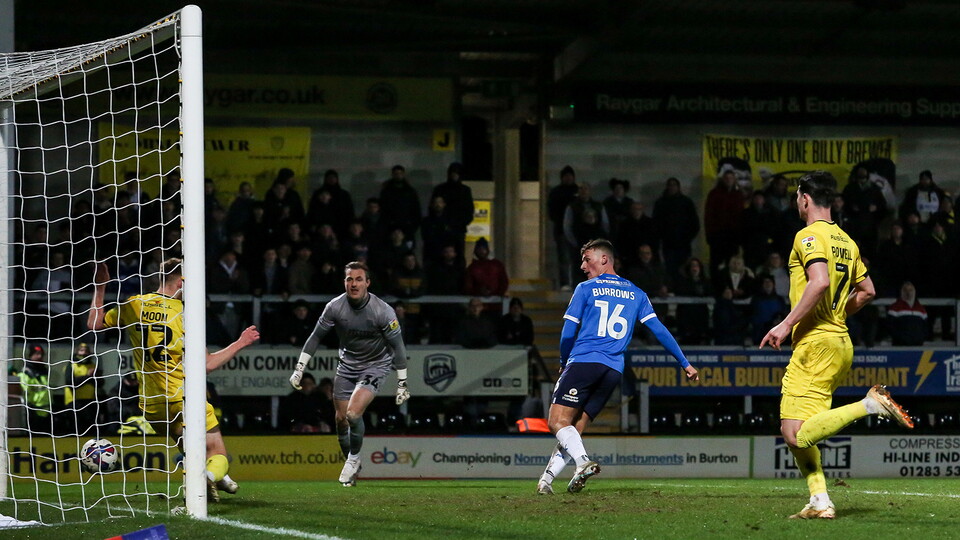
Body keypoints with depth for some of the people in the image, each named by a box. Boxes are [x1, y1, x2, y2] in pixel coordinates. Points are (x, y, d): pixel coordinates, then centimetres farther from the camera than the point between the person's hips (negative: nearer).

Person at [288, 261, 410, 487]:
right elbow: (316, 336, 1)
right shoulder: (335, 307, -12)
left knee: (353, 413, -22)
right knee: (341, 419, 2)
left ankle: (354, 458, 4)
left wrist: (402, 384, -8)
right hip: (347, 365, 4)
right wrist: (299, 369, -3)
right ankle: (351, 466, 24)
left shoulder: (383, 311, -20)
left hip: (375, 365, -4)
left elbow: (397, 346, -10)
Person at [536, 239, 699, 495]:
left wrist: (564, 363, 22)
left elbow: (568, 333, 5)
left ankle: (583, 462, -32)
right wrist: (685, 363, 18)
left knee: (558, 421, -8)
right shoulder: (635, 294, 17)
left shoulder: (585, 289, 6)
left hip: (584, 362, -5)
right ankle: (547, 478, -3)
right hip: (614, 371, 5)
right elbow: (659, 330, 13)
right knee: (575, 428, 8)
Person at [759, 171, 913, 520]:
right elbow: (867, 291, 23)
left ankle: (871, 405, -20)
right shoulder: (846, 242, 16)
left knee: (797, 435, -16)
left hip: (815, 344, -9)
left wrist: (786, 324, -20)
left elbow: (820, 282, -25)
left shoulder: (809, 236, -9)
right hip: (840, 343, 9)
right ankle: (819, 501, 2)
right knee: (791, 430, 12)